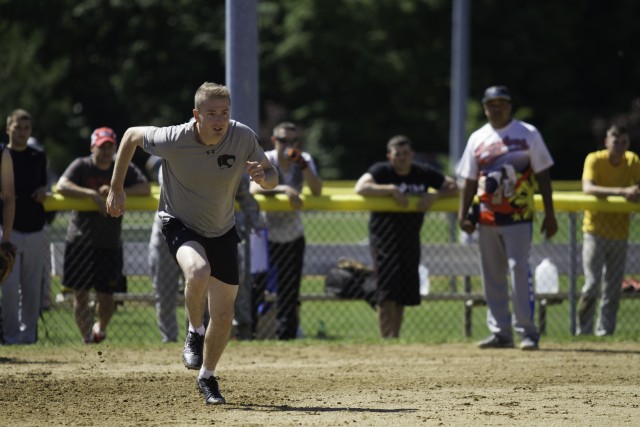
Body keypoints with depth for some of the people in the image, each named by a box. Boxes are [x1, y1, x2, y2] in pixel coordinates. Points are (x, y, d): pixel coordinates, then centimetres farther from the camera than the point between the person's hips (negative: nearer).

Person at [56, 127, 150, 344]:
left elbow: (145, 188, -8)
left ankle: (101, 327, 33)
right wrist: (92, 194, -29)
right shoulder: (81, 166, -2)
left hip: (110, 244, 1)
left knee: (106, 297, 3)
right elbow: (62, 186, -19)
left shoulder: (125, 169, 5)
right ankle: (88, 338, 2)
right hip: (80, 242, -1)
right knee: (80, 293, -4)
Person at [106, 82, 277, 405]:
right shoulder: (173, 140, -26)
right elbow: (132, 135, -7)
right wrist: (116, 188, -2)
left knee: (224, 312, 5)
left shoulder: (244, 138, -19)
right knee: (198, 272, -35)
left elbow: (272, 178, -6)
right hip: (179, 223, -3)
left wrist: (263, 176, -32)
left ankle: (207, 377, 30)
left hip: (222, 230, 3)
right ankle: (195, 332, -4)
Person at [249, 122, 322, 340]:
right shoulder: (266, 160, -13)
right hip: (266, 235, -3)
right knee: (255, 286, -8)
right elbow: (254, 188, -30)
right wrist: (284, 189, -42)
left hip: (293, 237, 3)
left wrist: (302, 165, -25)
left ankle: (286, 336, 9)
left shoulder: (304, 160, -2)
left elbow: (317, 191, -13)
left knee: (289, 292, 3)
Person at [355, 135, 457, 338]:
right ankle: (387, 339, -17)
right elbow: (361, 188, -23)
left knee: (405, 292, 7)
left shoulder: (423, 172, 5)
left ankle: (395, 338, 15)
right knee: (388, 290, -13)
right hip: (385, 235, -5)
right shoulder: (381, 171, -7)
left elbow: (452, 187, 9)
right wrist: (392, 189, -27)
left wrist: (434, 195, -10)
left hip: (410, 236, 5)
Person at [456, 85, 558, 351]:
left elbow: (543, 176, 1)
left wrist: (549, 215, -4)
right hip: (487, 217, 4)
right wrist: (463, 214, 2)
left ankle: (527, 331, -9)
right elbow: (469, 180, 13)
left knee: (519, 269, -12)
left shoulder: (528, 134, 1)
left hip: (518, 216, -4)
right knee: (492, 276, 5)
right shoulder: (477, 139, 10)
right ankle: (500, 332, 11)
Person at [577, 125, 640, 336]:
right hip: (595, 230, -4)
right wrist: (622, 191, -42)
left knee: (613, 289, 7)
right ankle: (583, 331, -4)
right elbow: (587, 188, -31)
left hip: (620, 233, 4)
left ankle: (604, 331, 15)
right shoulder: (594, 160, -14)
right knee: (592, 283, -12)